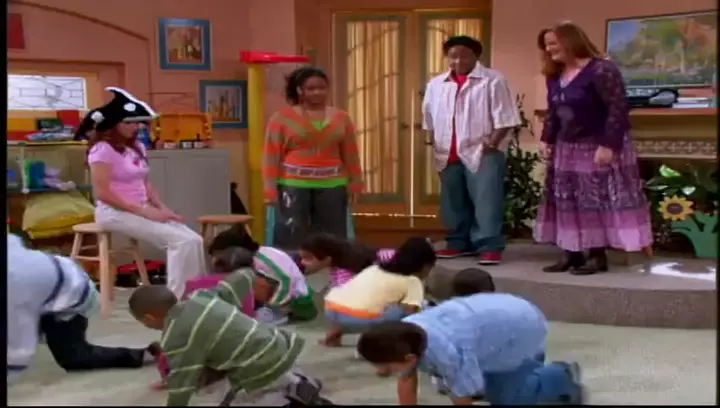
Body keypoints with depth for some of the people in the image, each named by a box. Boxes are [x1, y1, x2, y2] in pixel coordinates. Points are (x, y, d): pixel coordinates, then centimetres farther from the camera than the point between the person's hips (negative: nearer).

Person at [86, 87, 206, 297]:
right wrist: (144, 210, -19)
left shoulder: (137, 147, 14)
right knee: (182, 241, -21)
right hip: (115, 212, -8)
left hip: (140, 211, 8)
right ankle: (175, 299, -15)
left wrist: (163, 209, -1)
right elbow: (102, 193, -18)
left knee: (194, 240, -8)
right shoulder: (103, 149, -12)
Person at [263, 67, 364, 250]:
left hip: (332, 185, 3)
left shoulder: (341, 118, 8)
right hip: (293, 185, -2)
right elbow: (271, 155, -3)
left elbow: (350, 154, 10)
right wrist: (270, 187, -9)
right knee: (291, 236, -3)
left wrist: (355, 182, 5)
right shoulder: (282, 118, -1)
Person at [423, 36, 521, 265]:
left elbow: (505, 118, -8)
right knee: (453, 202, 12)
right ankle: (459, 243, 25)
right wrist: (436, 145, 11)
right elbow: (430, 119, 17)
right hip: (448, 155, 5)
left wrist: (492, 143, -15)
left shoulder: (492, 81, -4)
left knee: (486, 201, -7)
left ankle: (490, 247, -1)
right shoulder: (436, 84, 11)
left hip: (483, 153, -5)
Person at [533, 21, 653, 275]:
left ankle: (598, 255, 1)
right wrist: (546, 140, 10)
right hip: (567, 149, 9)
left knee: (597, 201, -5)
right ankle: (572, 253, 15)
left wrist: (608, 145, -24)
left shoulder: (601, 70, -16)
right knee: (566, 202, 8)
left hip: (598, 148, -8)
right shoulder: (554, 76, 10)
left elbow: (618, 109, -20)